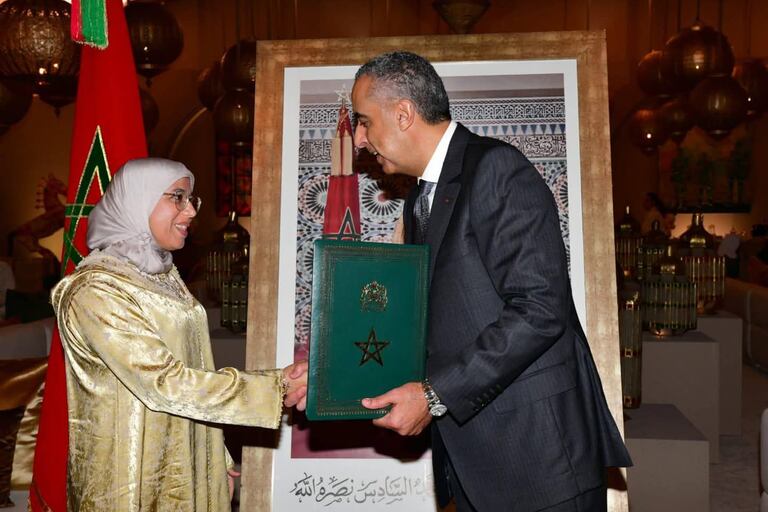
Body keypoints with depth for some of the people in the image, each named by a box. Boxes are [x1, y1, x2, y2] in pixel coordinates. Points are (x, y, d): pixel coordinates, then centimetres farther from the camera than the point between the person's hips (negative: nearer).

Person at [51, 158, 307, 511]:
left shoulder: (163, 275, 7)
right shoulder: (95, 291, -19)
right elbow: (164, 383, -24)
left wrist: (219, 460, 12)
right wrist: (277, 388, -22)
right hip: (133, 479, -7)